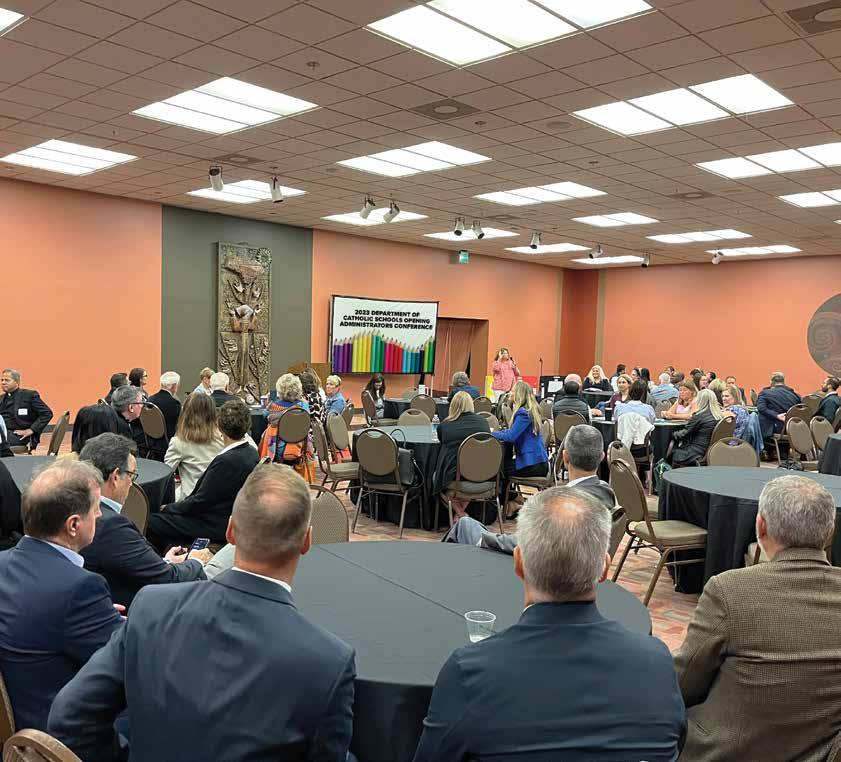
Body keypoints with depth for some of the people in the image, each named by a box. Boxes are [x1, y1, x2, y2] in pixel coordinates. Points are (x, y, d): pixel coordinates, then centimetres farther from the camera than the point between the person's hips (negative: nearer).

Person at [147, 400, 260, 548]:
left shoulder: (227, 461, -27)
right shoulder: (251, 453, 0)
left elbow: (200, 502, -18)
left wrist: (168, 508, -3)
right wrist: (185, 502, 12)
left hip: (216, 526, -9)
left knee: (151, 523, -3)